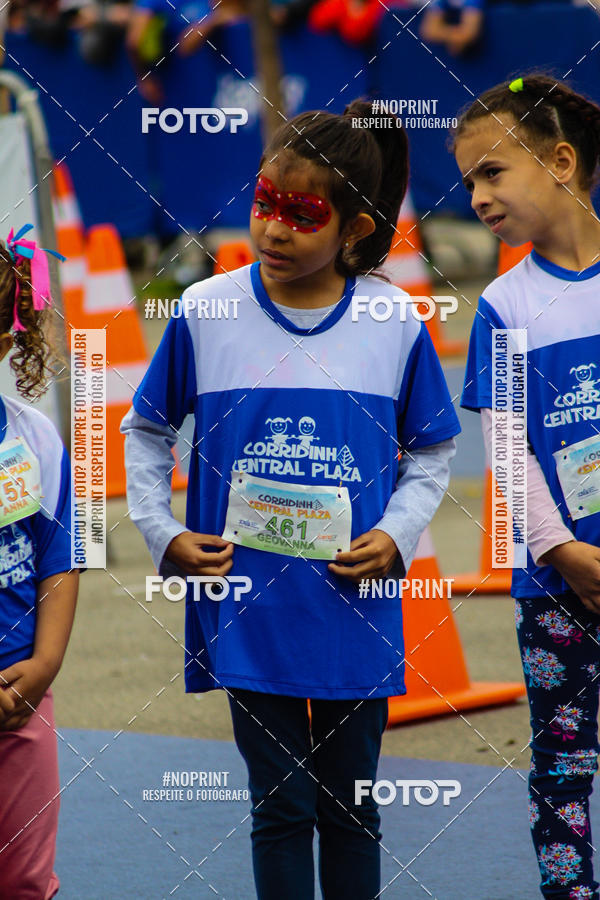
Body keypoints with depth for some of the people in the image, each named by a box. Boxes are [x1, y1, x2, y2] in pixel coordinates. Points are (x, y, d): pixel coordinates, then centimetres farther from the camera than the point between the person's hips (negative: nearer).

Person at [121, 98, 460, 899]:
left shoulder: (394, 323, -3)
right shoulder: (205, 313, -4)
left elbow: (432, 450, 8)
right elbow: (147, 432, 8)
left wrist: (397, 534, -6)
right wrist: (165, 534, -1)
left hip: (354, 608, 1)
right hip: (248, 612, 0)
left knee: (349, 803, 11)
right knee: (280, 802, 4)